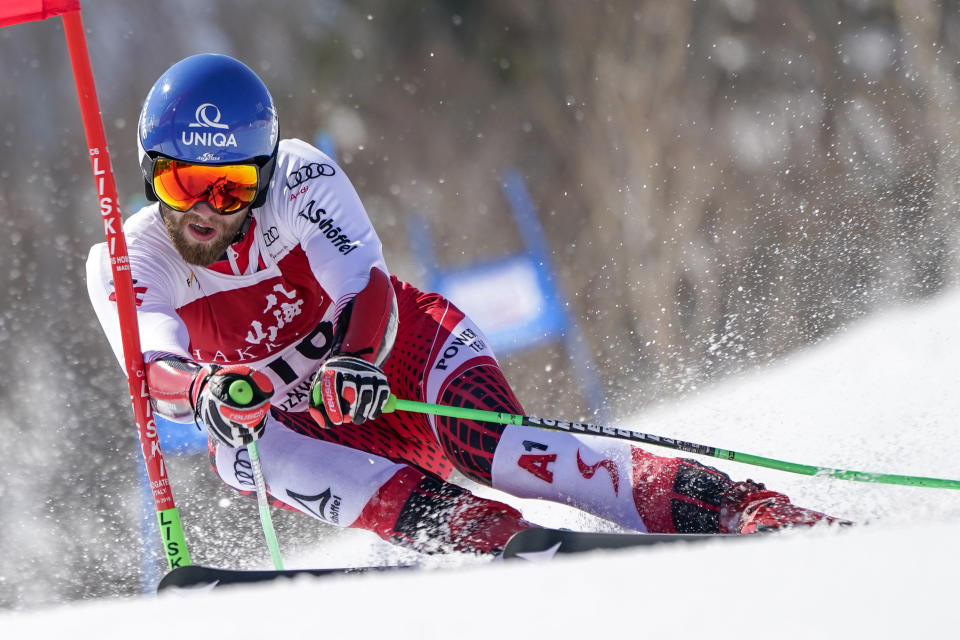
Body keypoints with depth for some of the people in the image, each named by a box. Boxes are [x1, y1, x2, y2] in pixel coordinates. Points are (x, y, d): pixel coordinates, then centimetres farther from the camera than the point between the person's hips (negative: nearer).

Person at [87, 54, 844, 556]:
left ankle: (744, 508, -34)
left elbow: (368, 291, -25)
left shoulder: (298, 180, -18)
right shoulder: (125, 264, -17)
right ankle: (488, 536, -40)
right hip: (279, 422, 2)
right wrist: (207, 394, -56)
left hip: (398, 353, -2)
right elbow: (153, 372, -33)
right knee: (259, 452, -34)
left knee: (492, 448, -29)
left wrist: (358, 361, -48)